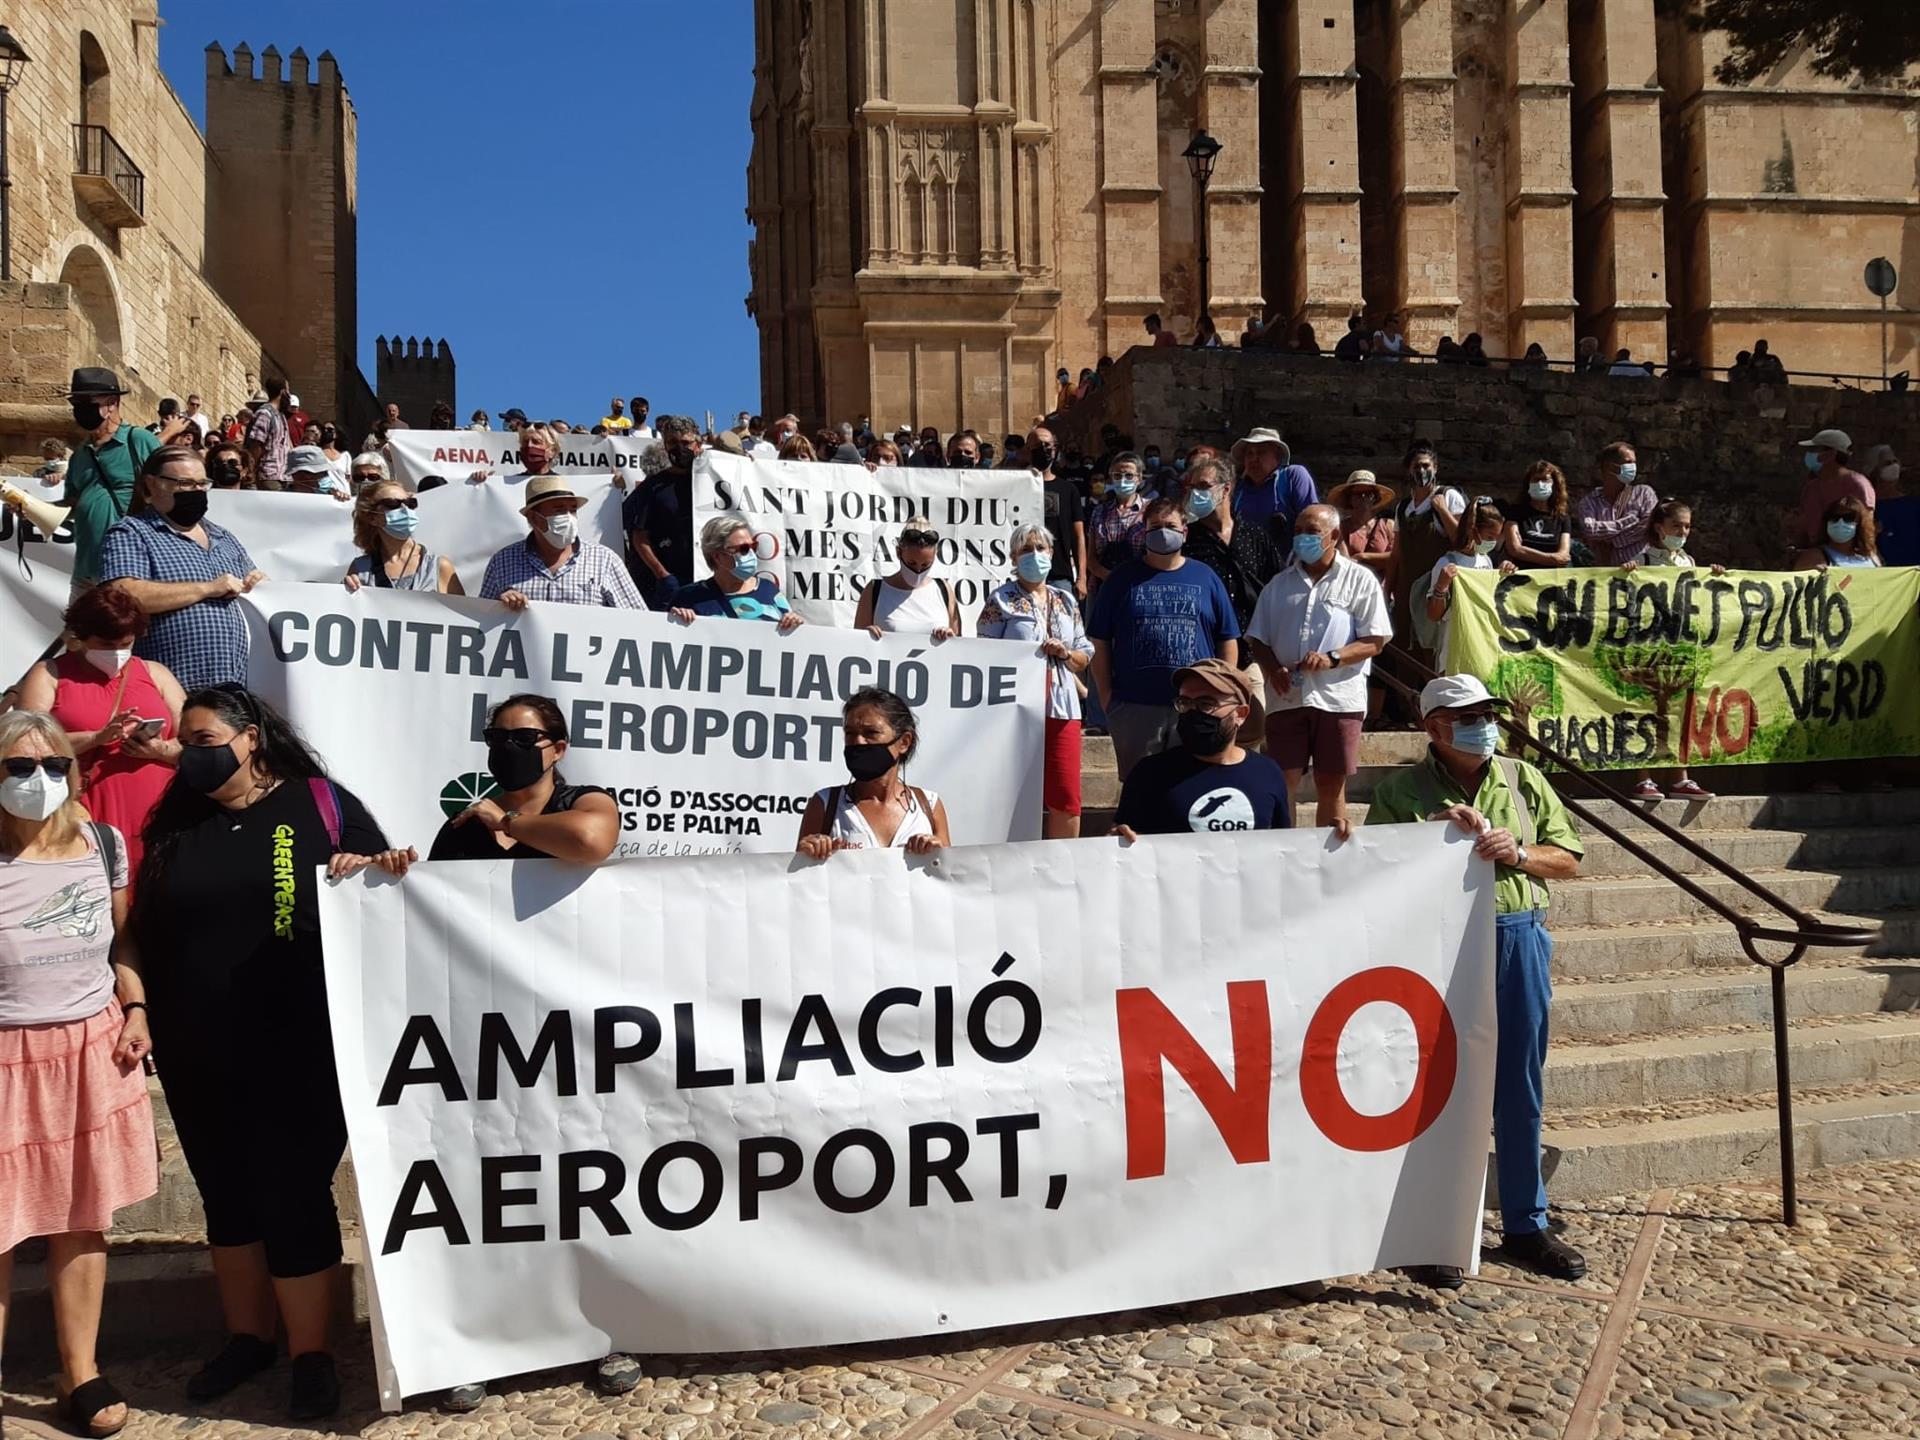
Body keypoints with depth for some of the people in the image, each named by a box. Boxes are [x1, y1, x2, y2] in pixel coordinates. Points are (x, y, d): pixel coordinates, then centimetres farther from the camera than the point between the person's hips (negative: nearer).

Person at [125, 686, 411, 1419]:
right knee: (226, 1193, 16)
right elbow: (143, 927, 13)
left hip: (299, 1051, -4)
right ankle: (247, 1335, 34)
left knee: (293, 1195, 2)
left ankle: (311, 1353, 17)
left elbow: (388, 880, 1)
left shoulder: (320, 803, -2)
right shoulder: (175, 823, 9)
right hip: (198, 1053, 5)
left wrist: (369, 871, -21)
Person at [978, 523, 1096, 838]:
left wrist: (1065, 653, -2)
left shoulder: (1066, 601, 18)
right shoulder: (1001, 600, 3)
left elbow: (1085, 656, 18)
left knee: (1067, 797, 0)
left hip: (1062, 708, 4)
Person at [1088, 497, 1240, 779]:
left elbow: (1228, 641, 11)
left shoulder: (1205, 578, 9)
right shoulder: (1123, 578, 6)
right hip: (1134, 706, -1)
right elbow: (1100, 643, 4)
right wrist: (1106, 696, -1)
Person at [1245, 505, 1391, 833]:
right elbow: (1258, 639, 14)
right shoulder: (1280, 583, 15)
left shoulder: (1359, 580, 3)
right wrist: (1273, 669, -7)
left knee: (1331, 787, 5)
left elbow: (1375, 641, -2)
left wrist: (1332, 658, -17)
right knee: (1281, 784, 0)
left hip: (1338, 698, -2)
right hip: (1286, 697, 3)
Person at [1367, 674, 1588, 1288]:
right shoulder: (1402, 789, 0)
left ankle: (1525, 1223, 26)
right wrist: (1438, 833, -15)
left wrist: (1519, 854, -8)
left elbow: (1568, 859, 11)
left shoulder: (1524, 781, 10)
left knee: (1519, 1092, 12)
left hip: (1519, 942, 3)